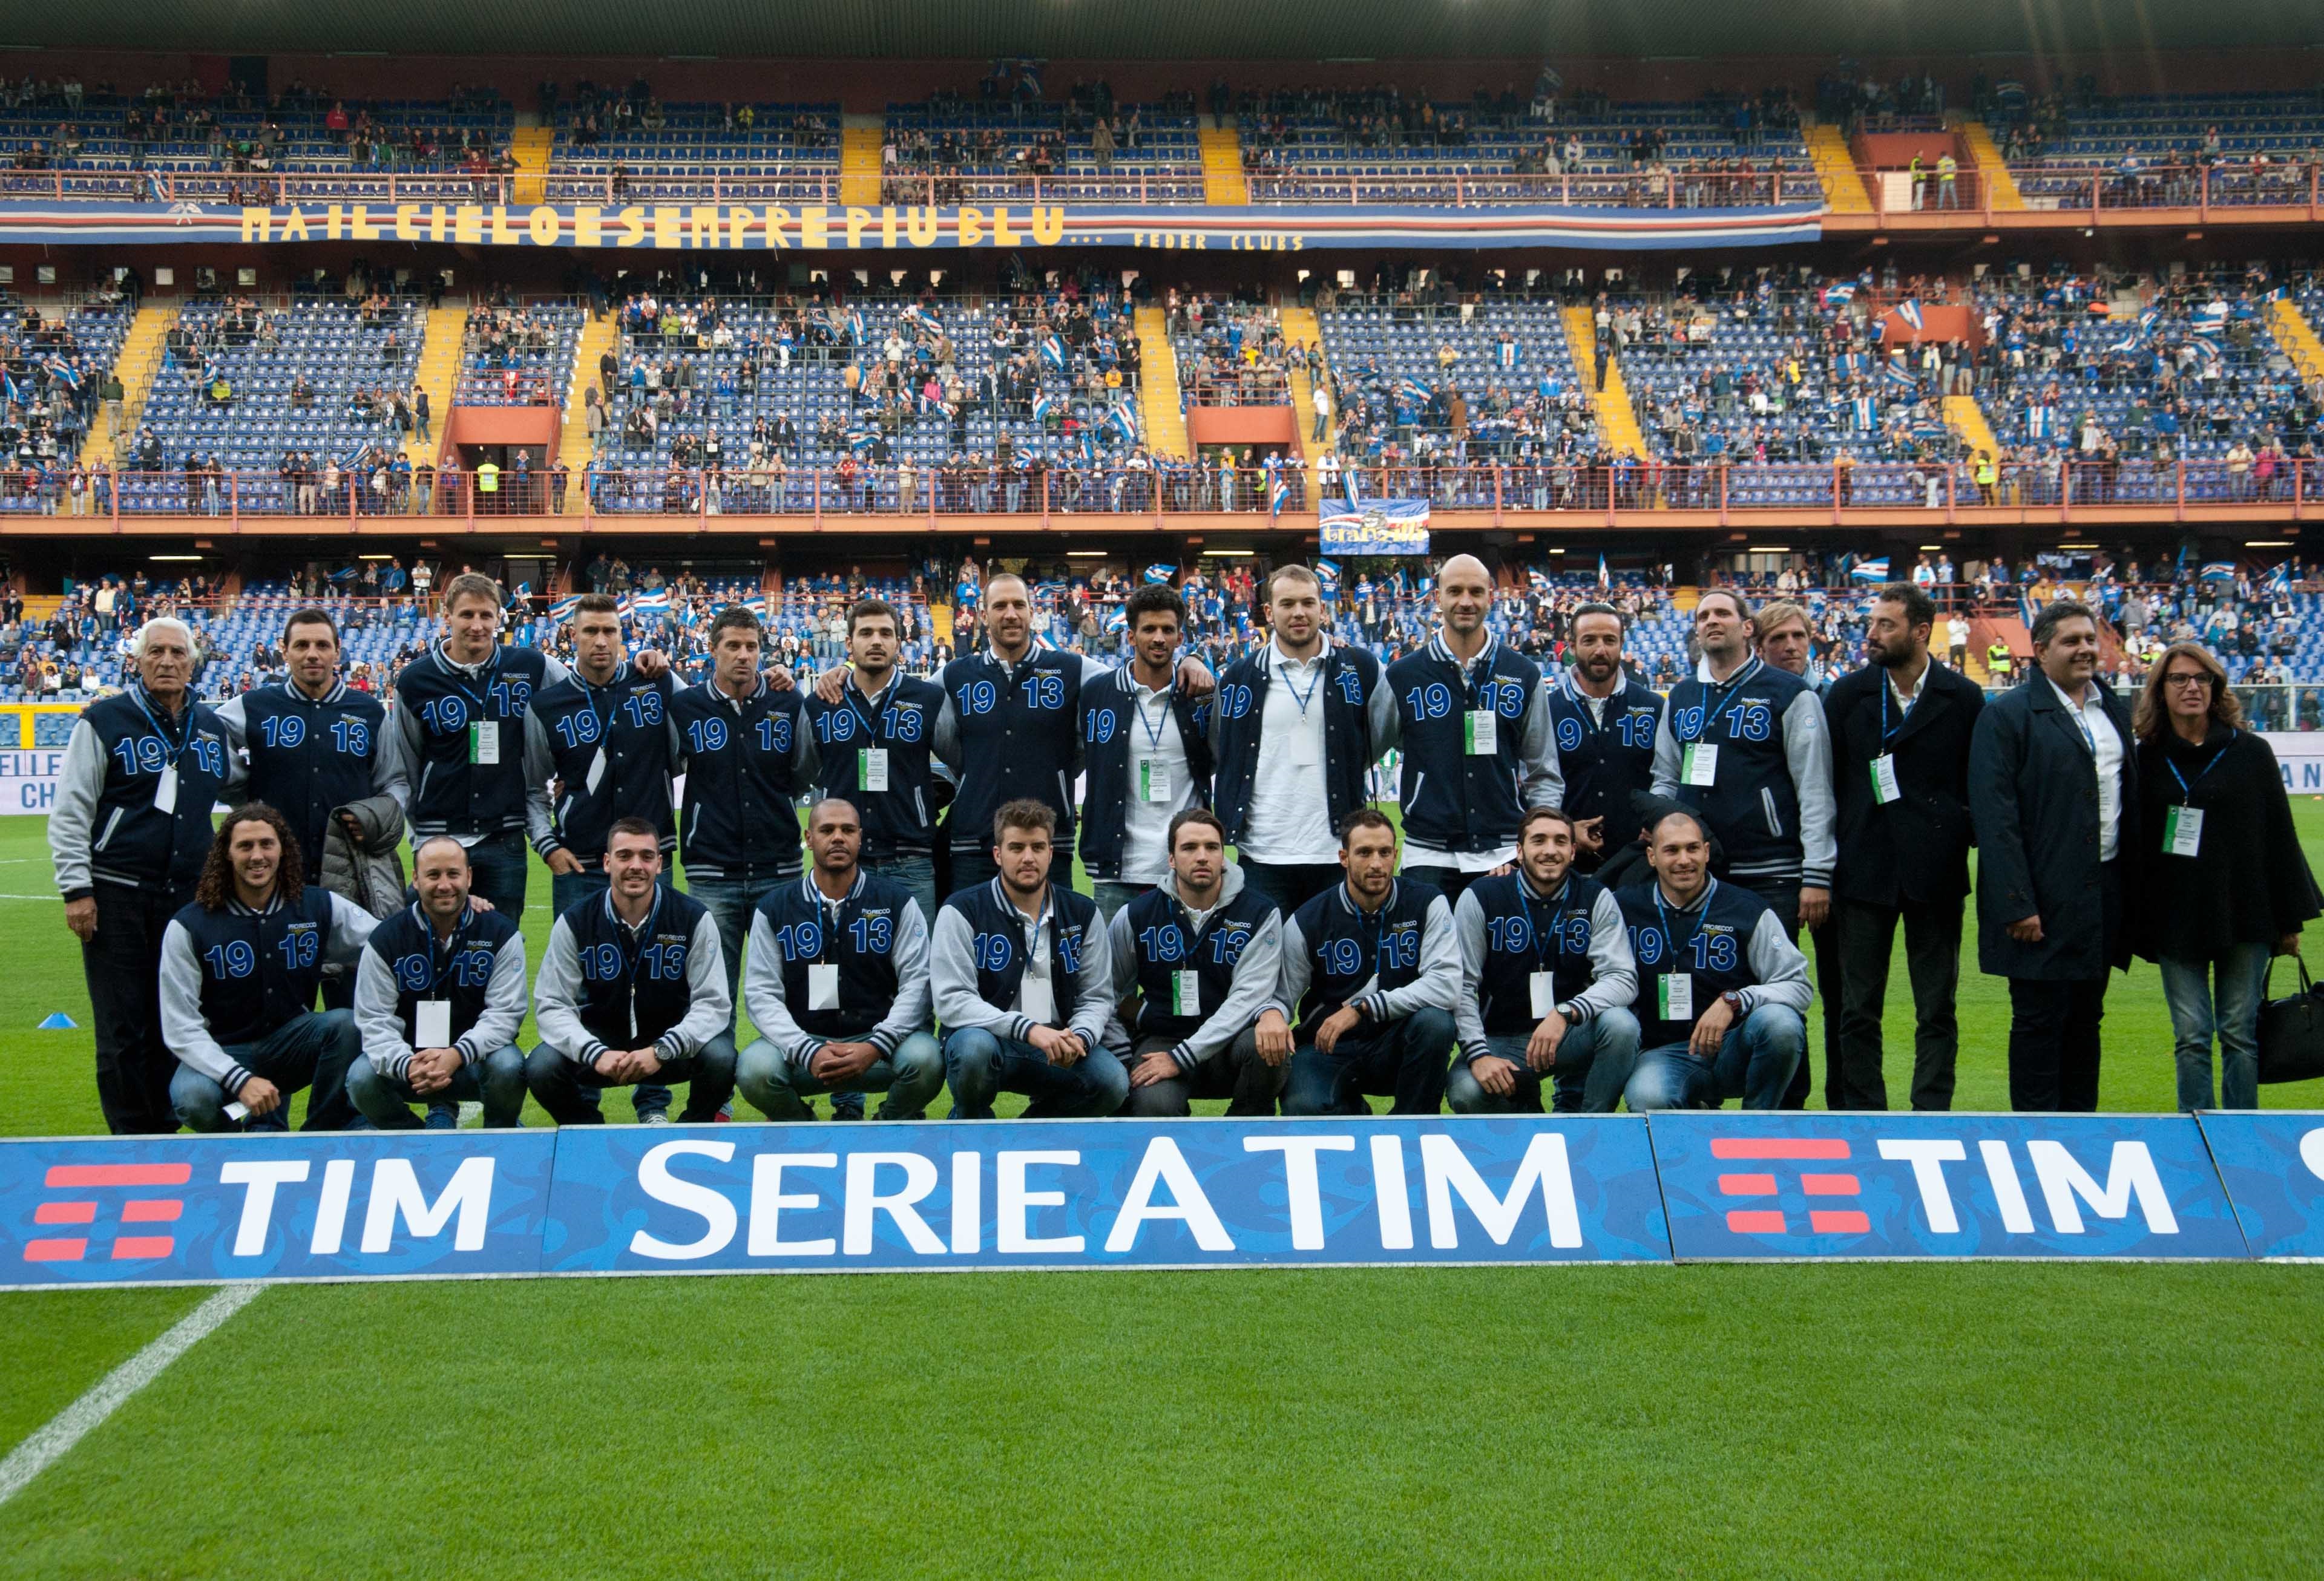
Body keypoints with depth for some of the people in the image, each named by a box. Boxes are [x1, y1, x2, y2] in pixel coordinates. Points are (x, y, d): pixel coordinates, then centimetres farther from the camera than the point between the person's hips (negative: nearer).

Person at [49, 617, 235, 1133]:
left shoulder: (213, 728, 12)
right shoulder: (104, 722, -2)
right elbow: (68, 813, -4)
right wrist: (76, 889, -10)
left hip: (189, 898, 4)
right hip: (116, 898, -4)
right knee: (124, 1031, -1)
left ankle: (166, 1131, 17)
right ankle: (131, 1141, 7)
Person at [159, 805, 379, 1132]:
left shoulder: (319, 907, -2)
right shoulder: (189, 927, -10)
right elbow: (181, 1028, -14)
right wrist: (241, 1080, -27)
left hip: (292, 1043, 2)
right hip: (222, 1053, -2)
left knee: (347, 1024, -28)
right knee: (195, 1099, -35)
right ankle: (264, 1129, -1)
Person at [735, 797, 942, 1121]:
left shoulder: (896, 901, 4)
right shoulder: (774, 908, 5)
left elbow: (917, 983, -4)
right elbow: (762, 994, -3)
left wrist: (875, 1048, -21)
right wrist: (809, 1053, -21)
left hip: (877, 1039, 0)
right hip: (802, 1041, 1)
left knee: (925, 1060, -32)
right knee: (755, 1070, -31)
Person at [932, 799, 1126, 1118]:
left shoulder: (1082, 913, 6)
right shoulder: (962, 911, -6)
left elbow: (1096, 996, 6)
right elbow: (952, 999, -16)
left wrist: (1079, 1037, -18)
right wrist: (1027, 1029, -28)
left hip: (1055, 1045, 3)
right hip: (987, 1036, -3)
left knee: (1113, 1082, -24)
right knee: (975, 1047, -38)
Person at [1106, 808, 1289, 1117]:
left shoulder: (1260, 914, -4)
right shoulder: (1136, 916, 1)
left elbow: (1247, 996, -13)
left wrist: (1181, 1057, -20)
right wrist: (1123, 1060, -5)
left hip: (1229, 1041, 0)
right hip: (1160, 1040, 0)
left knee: (1263, 1045, -34)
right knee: (1153, 1107, -32)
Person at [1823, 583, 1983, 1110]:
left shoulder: (1964, 699, 1)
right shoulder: (1847, 693, 4)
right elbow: (1824, 783, 5)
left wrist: (1961, 841, -4)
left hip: (1936, 874, -1)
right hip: (1865, 869, 1)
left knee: (1937, 1012, 6)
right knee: (1857, 1012, 4)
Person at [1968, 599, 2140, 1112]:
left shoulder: (2115, 712, 14)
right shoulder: (2006, 715, -7)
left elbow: (2133, 802, 16)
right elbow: (1994, 817, -12)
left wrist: (2137, 888, 8)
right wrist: (2017, 905, -18)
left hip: (2105, 893, 6)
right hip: (2043, 898, -6)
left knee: (2086, 1018, 13)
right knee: (2038, 1021, -1)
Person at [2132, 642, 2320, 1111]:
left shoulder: (2251, 752, 2)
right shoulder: (2147, 760, 3)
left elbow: (2280, 835, 3)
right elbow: (2135, 844, 4)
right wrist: (2138, 923, 1)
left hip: (2243, 912, 0)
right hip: (2175, 918, 1)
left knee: (2240, 1033, 4)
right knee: (2191, 1036, 2)